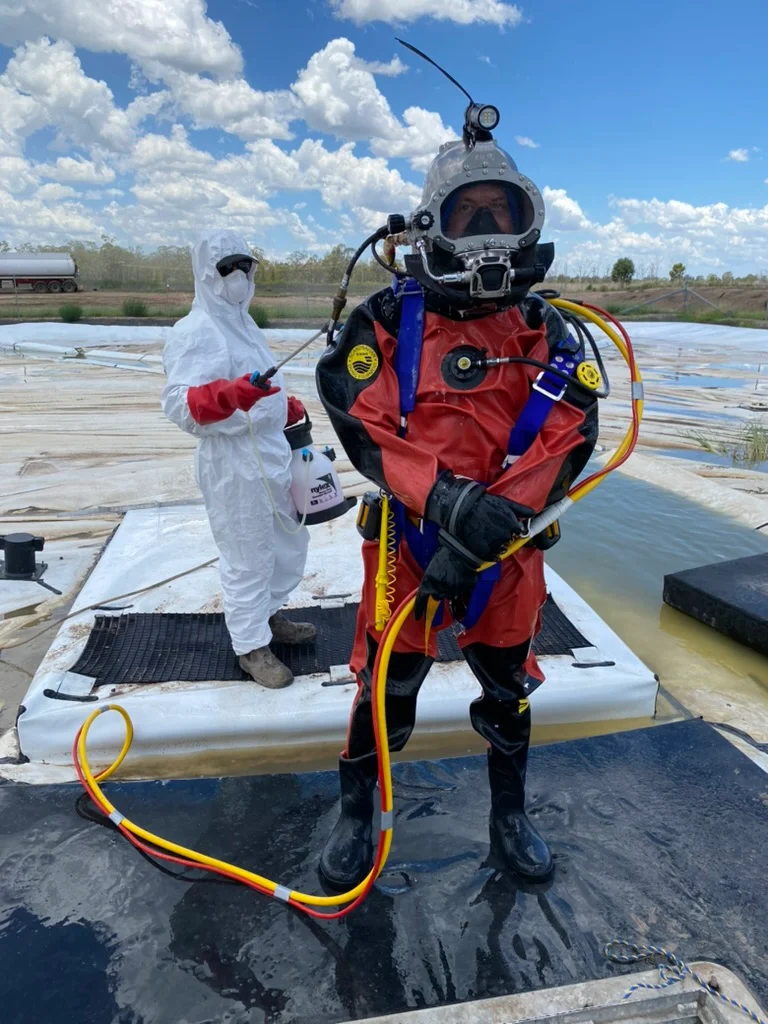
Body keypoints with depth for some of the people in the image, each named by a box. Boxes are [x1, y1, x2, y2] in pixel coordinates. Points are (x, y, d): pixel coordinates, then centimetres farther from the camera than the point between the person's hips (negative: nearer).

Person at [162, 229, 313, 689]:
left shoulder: (243, 323, 15)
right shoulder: (197, 331, -15)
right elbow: (180, 404, -28)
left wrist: (287, 406, 16)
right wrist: (226, 395, -44)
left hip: (274, 452, 10)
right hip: (233, 463, -10)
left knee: (290, 540, 22)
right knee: (247, 557, 2)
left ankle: (269, 614, 42)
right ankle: (252, 646, 20)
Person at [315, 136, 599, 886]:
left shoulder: (545, 331, 0)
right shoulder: (387, 321, -5)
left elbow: (567, 439, -11)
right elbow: (364, 429, -15)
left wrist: (471, 547, -23)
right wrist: (450, 499, -31)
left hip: (509, 553, 3)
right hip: (410, 543, -2)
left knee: (508, 692, 19)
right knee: (386, 691, 12)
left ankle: (510, 818, 46)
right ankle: (356, 816, 40)